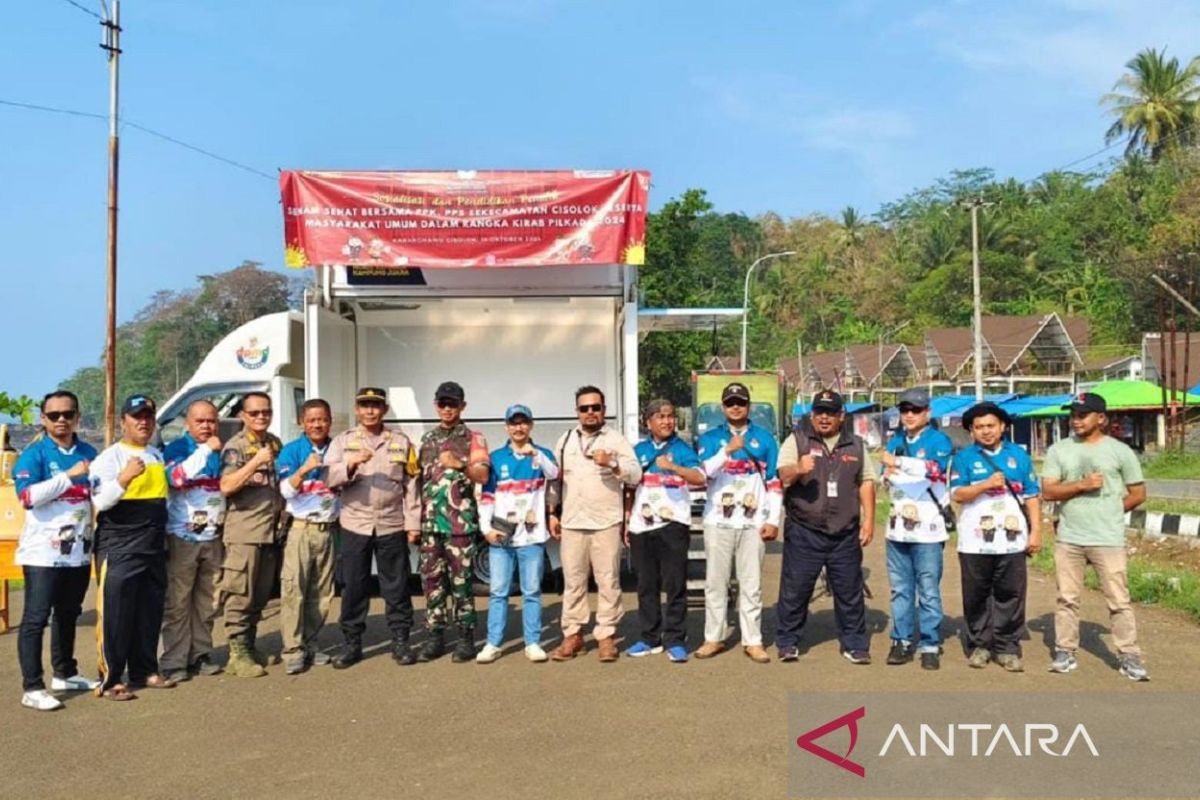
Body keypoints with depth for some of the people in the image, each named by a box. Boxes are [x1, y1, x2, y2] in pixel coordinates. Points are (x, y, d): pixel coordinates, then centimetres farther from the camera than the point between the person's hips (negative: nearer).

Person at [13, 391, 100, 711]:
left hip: (79, 551, 6)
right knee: (36, 618, -3)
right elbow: (27, 496, -21)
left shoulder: (89, 453, 11)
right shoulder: (34, 454, -7)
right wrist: (70, 475, -21)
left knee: (68, 614, 18)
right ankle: (32, 688, 1)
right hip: (43, 552, -6)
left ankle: (65, 674, 30)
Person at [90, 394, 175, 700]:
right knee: (115, 615, -4)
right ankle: (109, 680, 3)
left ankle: (145, 671, 23)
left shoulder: (158, 455, 14)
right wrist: (124, 477, -31)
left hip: (154, 547, 7)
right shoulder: (109, 457, -8)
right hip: (118, 548, -7)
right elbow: (100, 501, -19)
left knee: (150, 614, 12)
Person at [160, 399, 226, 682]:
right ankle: (174, 662, 2)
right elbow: (176, 476, -23)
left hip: (213, 538, 5)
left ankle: (200, 655, 19)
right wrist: (206, 449, -23)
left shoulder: (222, 450, 13)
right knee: (178, 603, -3)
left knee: (207, 603, 10)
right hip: (182, 538, -5)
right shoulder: (176, 448, -3)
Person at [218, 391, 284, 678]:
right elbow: (226, 486, -19)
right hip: (244, 532, -6)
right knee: (240, 595, -3)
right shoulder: (235, 446, -6)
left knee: (261, 595, 12)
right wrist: (255, 462, -25)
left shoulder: (276, 443, 14)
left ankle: (250, 645, 23)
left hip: (271, 531, 7)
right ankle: (238, 654, 3)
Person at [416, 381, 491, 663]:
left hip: (461, 522, -5)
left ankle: (466, 637, 6)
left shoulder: (473, 438, 0)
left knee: (461, 581, -2)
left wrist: (459, 464, -28)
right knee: (432, 580, 7)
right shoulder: (427, 439, 16)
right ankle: (436, 636, 15)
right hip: (430, 522, 5)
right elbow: (421, 479, 19)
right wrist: (417, 518, 13)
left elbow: (483, 476, -10)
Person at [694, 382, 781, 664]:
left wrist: (773, 520, -2)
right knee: (715, 582, 5)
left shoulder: (764, 438, 6)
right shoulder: (710, 438, 5)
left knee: (751, 584, 4)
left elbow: (775, 482, 4)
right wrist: (727, 450, -23)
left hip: (753, 523, 0)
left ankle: (752, 641, 11)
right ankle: (714, 638, 15)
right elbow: (701, 472, -11)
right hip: (718, 522, 0)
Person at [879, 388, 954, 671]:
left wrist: (897, 462, -10)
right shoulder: (895, 442, 17)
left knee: (929, 590, -2)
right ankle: (902, 641, 17)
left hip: (927, 529, -5)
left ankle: (930, 645, 5)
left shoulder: (939, 440, -2)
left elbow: (934, 469, -19)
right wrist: (887, 475, -4)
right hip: (897, 527, 5)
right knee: (900, 589, 9)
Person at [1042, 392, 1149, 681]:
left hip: (1108, 539, -2)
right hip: (1068, 539, 2)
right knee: (1067, 598, 9)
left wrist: (1109, 513, 4)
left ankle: (1129, 656, 11)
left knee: (1119, 600, 1)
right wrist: (1082, 485, -15)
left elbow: (1138, 494, 5)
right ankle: (1065, 652, 18)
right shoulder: (1059, 450, 4)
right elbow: (1048, 491, -4)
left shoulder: (1120, 451, 0)